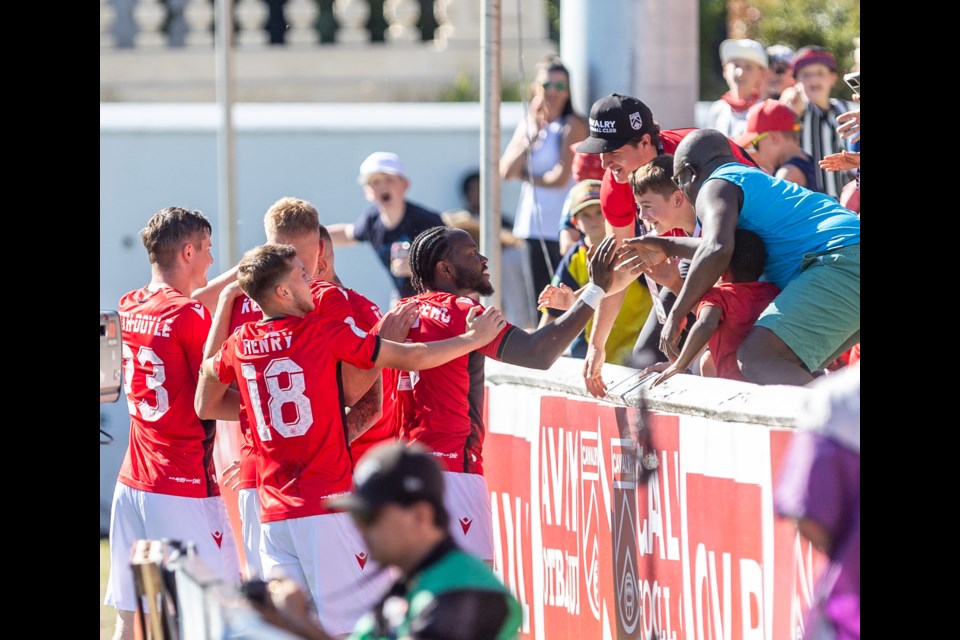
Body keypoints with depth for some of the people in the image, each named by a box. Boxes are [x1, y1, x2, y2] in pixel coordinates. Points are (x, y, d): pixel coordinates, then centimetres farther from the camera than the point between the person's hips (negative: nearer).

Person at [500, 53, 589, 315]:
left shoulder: (572, 125, -5)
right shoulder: (527, 124, 14)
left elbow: (561, 177, -12)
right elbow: (506, 170, 2)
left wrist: (525, 175, 3)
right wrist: (532, 135, -8)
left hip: (564, 231, -6)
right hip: (531, 228, 6)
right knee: (537, 302, 6)